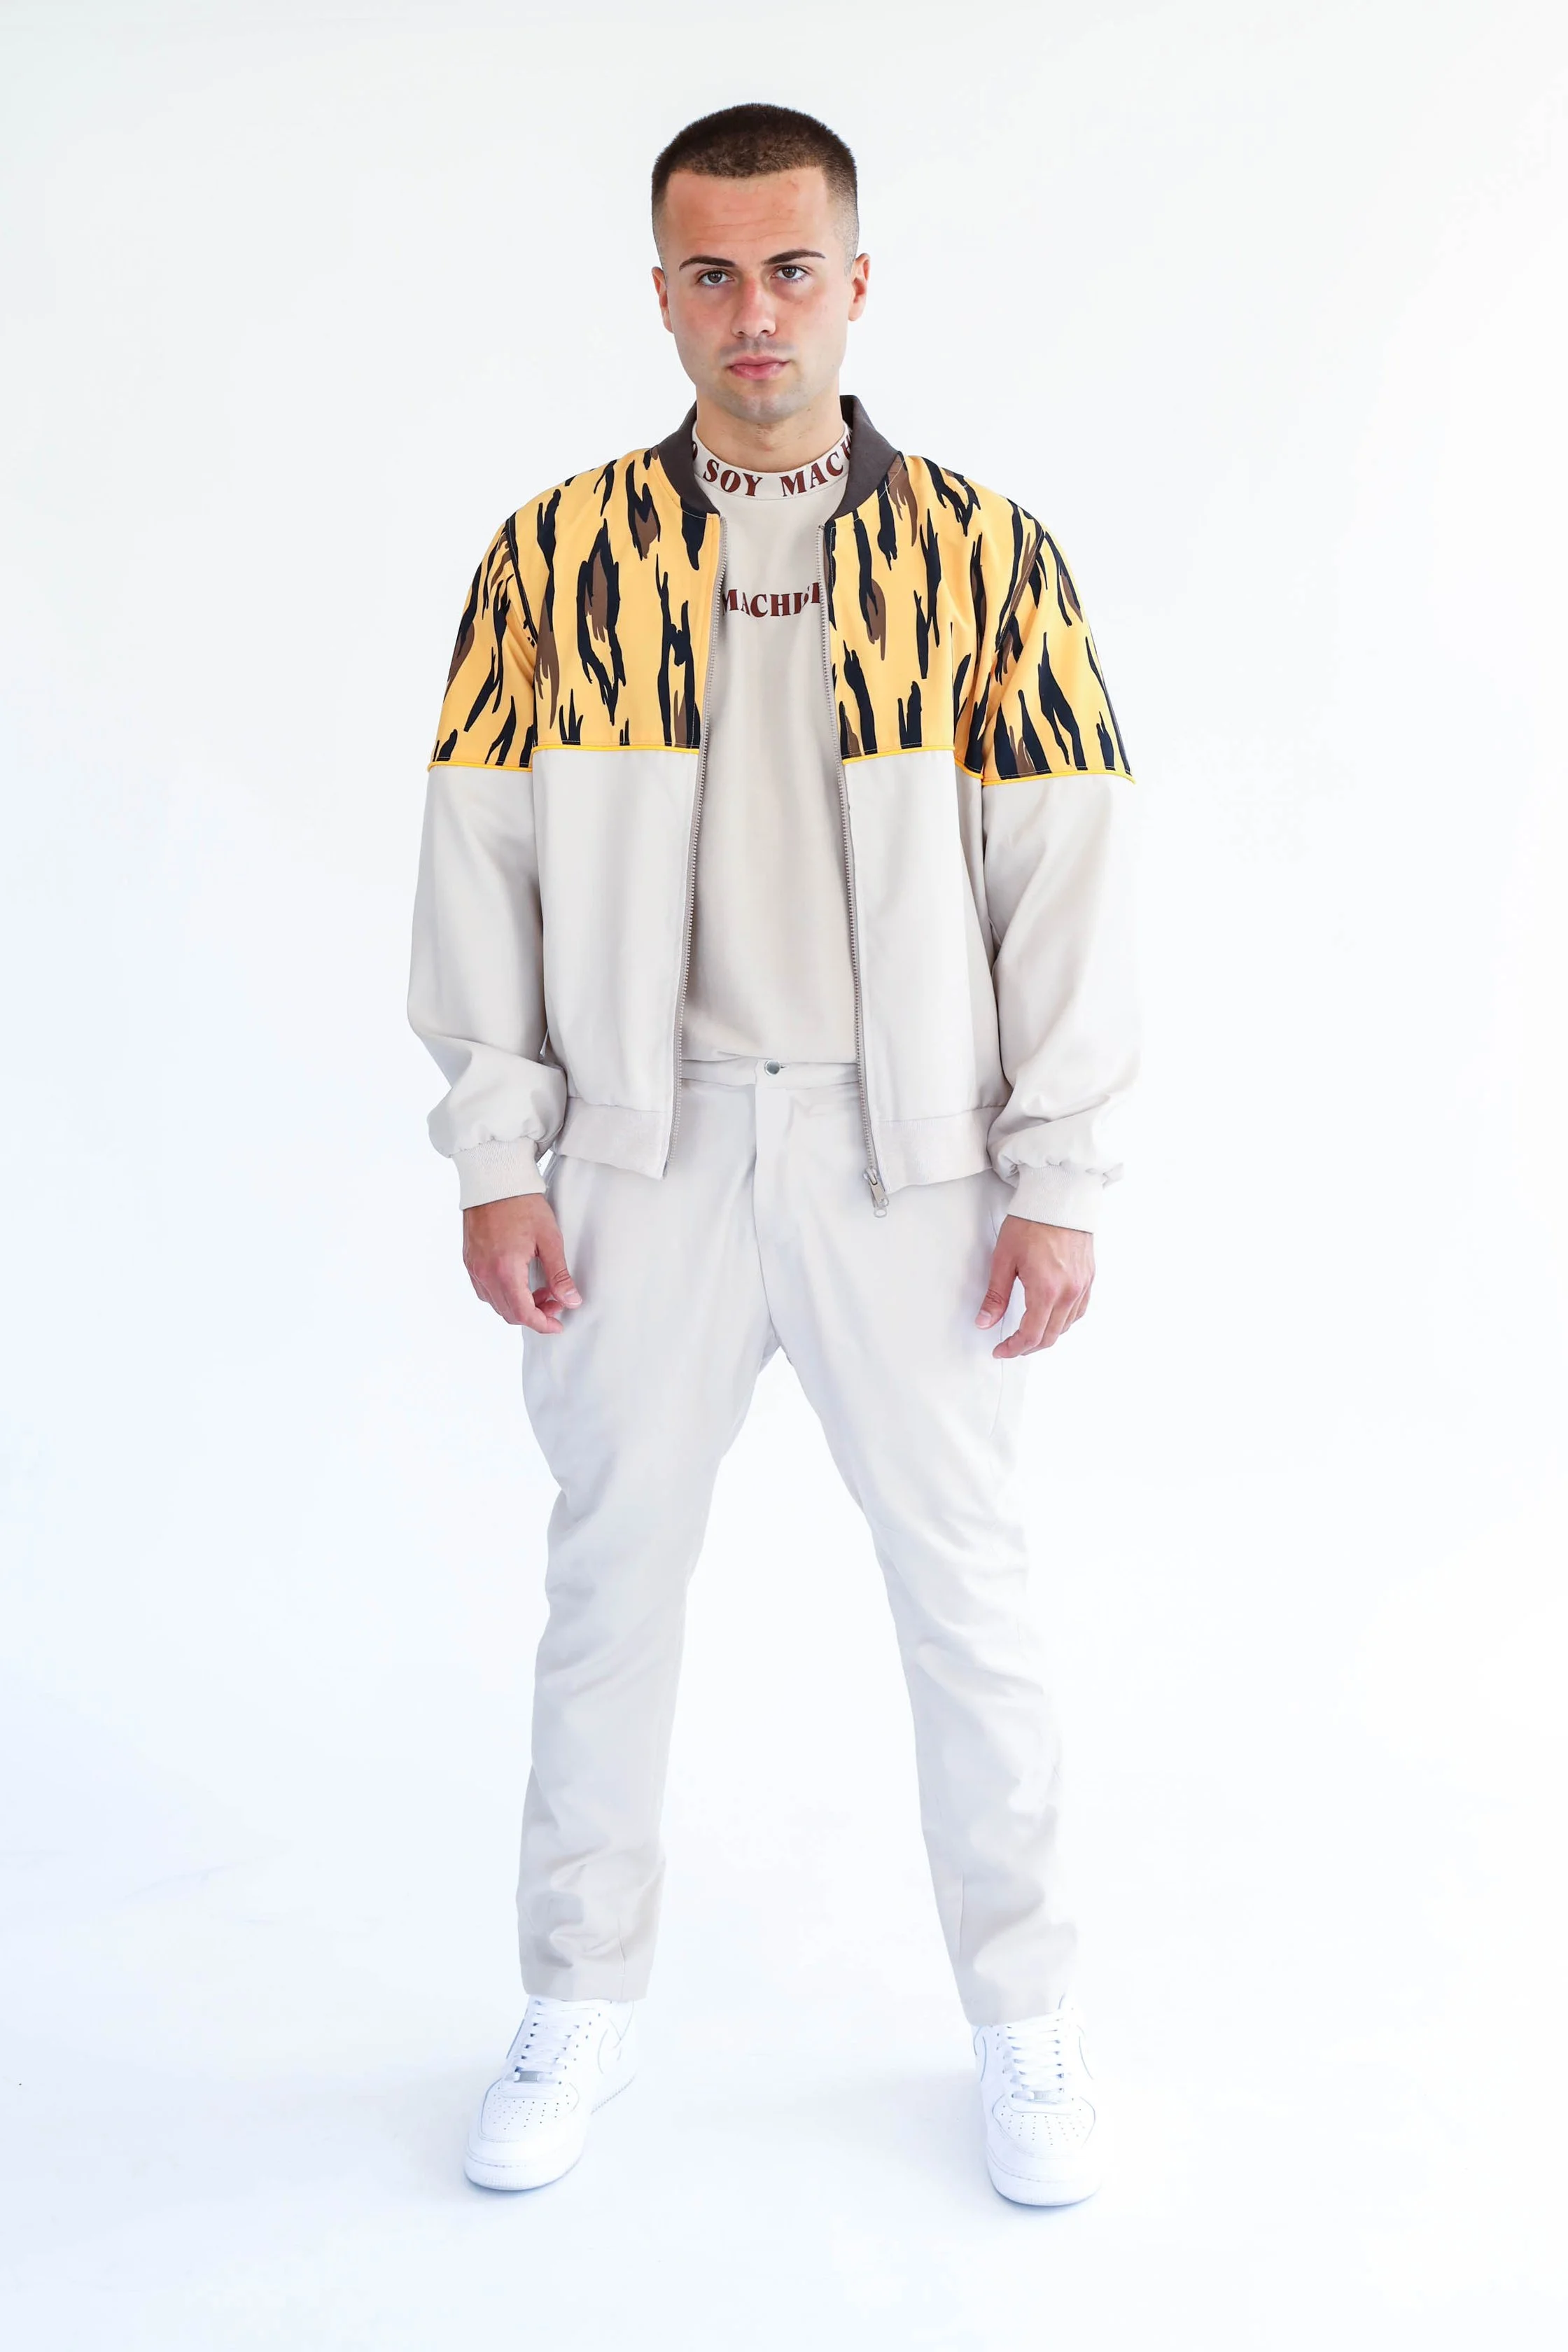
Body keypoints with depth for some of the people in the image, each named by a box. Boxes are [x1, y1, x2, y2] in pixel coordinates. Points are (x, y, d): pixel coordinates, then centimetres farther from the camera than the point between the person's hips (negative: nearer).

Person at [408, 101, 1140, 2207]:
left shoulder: (984, 554, 0)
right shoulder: (552, 556, 2)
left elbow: (1064, 874, -2)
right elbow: (481, 864, 3)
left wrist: (1058, 1181, -5)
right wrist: (497, 1161, -2)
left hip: (905, 1144, -1)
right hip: (646, 1143, 1)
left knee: (965, 1575, 8)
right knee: (611, 1565, 11)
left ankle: (1022, 2007, 27)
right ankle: (585, 1995, 30)